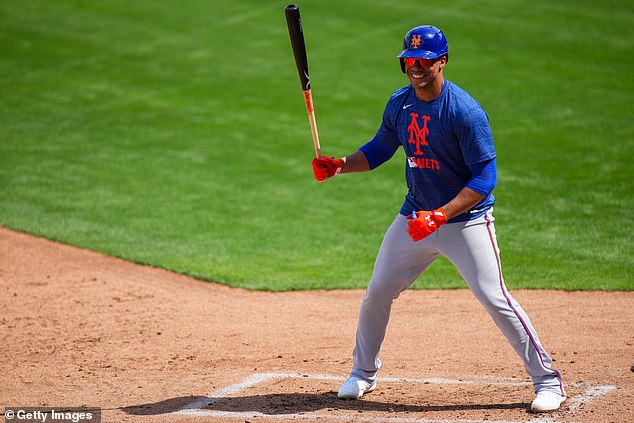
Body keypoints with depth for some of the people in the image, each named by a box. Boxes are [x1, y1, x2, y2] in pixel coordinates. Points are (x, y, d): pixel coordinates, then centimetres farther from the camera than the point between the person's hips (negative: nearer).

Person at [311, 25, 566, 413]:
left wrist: (441, 215, -28)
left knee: (494, 298, -13)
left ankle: (548, 380, -2)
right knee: (377, 293, 9)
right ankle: (364, 373, 29)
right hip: (415, 217, 6)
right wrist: (340, 165, -1)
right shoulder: (399, 104, 1)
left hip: (466, 219, -6)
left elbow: (485, 178, -20)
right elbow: (380, 149, 17)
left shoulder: (466, 112, -20)